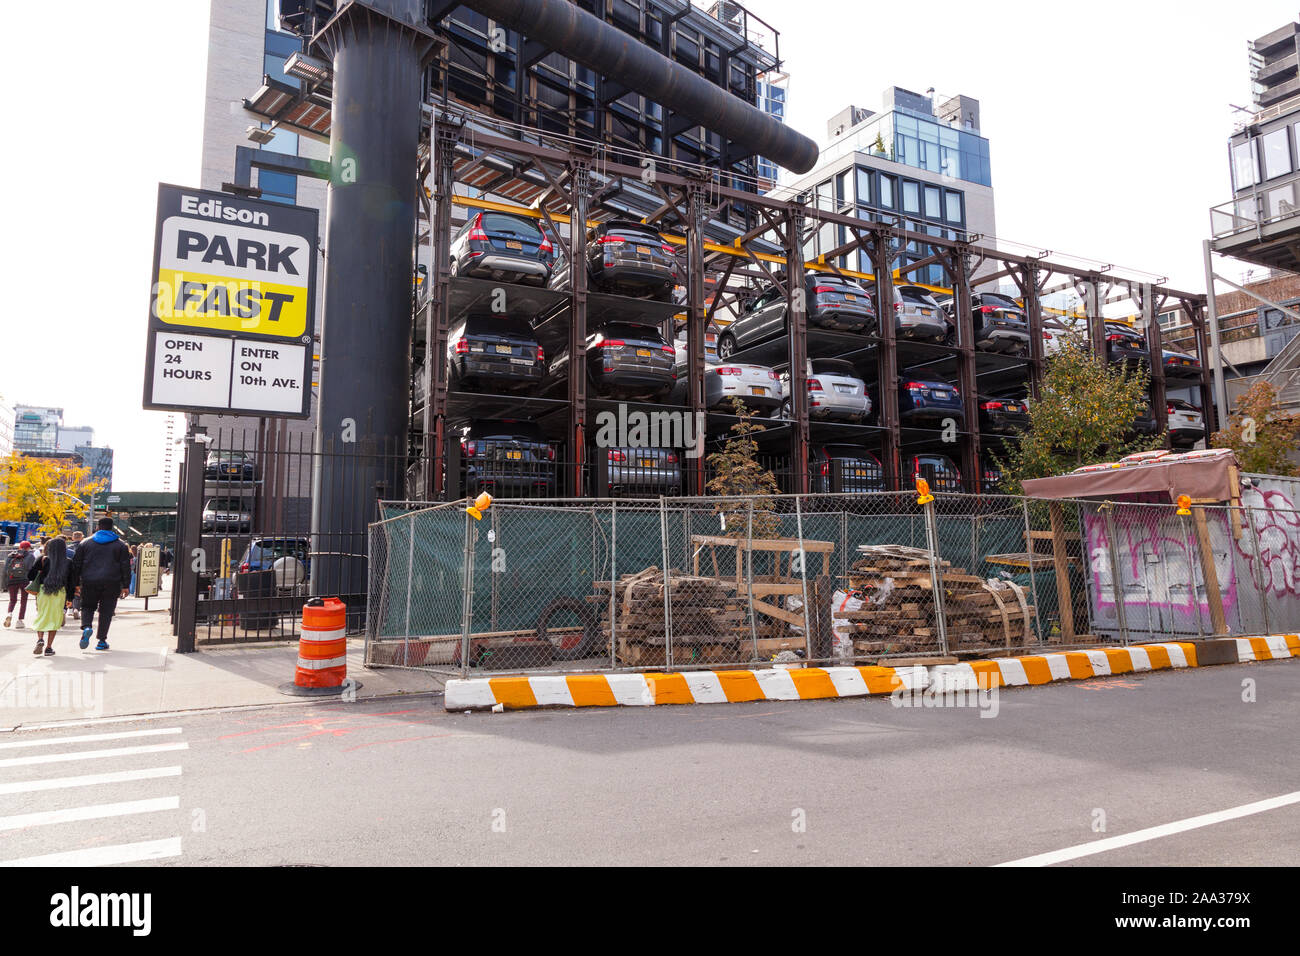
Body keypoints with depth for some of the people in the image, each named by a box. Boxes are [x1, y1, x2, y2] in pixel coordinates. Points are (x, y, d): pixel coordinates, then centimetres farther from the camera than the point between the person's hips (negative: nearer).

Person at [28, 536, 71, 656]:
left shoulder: (43, 560, -2)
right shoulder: (68, 563, -1)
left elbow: (30, 576, -2)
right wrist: (69, 598, 14)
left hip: (43, 591, 0)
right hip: (60, 592, 0)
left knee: (41, 616, 16)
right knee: (54, 618, 7)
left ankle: (40, 639, -6)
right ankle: (48, 647, 6)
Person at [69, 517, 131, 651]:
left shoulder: (86, 543, 8)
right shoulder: (120, 545, 4)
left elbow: (76, 564, 8)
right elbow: (126, 566, 1)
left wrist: (76, 583, 13)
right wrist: (125, 586, 4)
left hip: (89, 583, 1)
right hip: (111, 584, -1)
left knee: (87, 607, 15)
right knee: (106, 611, 5)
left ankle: (86, 627, -14)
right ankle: (102, 641, 6)